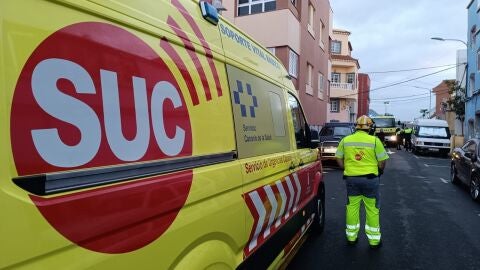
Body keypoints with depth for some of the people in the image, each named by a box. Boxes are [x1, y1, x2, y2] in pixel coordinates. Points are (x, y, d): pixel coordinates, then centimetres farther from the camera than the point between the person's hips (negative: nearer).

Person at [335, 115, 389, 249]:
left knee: (352, 207, 13)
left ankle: (351, 237, 24)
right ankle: (374, 240, 19)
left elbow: (339, 159, 5)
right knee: (372, 209, 9)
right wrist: (379, 172, 13)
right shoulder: (374, 140, -7)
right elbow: (382, 162, -5)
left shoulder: (345, 140, 1)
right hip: (370, 178, -2)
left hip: (351, 178, 3)